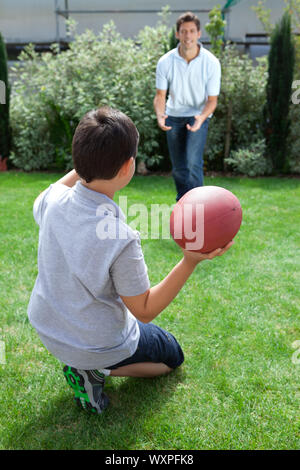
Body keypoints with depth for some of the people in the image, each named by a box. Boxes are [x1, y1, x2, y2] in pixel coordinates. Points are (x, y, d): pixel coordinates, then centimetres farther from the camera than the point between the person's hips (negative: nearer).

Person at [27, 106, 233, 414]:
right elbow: (144, 311, -21)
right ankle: (94, 369, 1)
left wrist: (82, 168, 7)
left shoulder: (53, 202, -19)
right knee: (173, 356, 21)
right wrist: (190, 261, -30)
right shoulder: (121, 240, -35)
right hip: (98, 344, -6)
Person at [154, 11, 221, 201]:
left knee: (193, 163, -22)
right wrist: (160, 115, -28)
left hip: (199, 115, -2)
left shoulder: (211, 63, -16)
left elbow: (212, 99, -10)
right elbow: (160, 95, -7)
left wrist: (201, 118, -31)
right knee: (178, 168, 10)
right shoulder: (165, 62, -13)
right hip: (174, 116, 2)